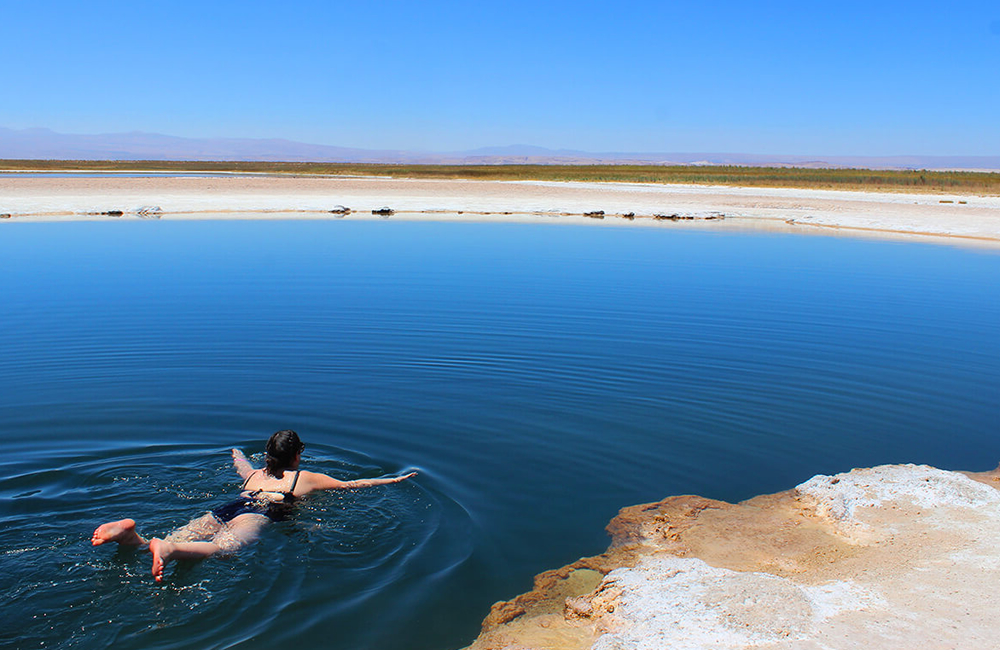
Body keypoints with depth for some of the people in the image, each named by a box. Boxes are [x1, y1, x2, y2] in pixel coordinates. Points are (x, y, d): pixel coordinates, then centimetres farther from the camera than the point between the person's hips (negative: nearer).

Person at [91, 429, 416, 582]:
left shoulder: (255, 474, 38)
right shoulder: (305, 478, 26)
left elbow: (239, 459, 62)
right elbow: (350, 484, 31)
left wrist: (238, 453, 88)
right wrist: (394, 479, 42)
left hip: (225, 509, 6)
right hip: (255, 516, -6)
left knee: (181, 537, -12)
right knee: (227, 545, -33)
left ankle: (132, 535, -40)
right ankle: (168, 549, -61)